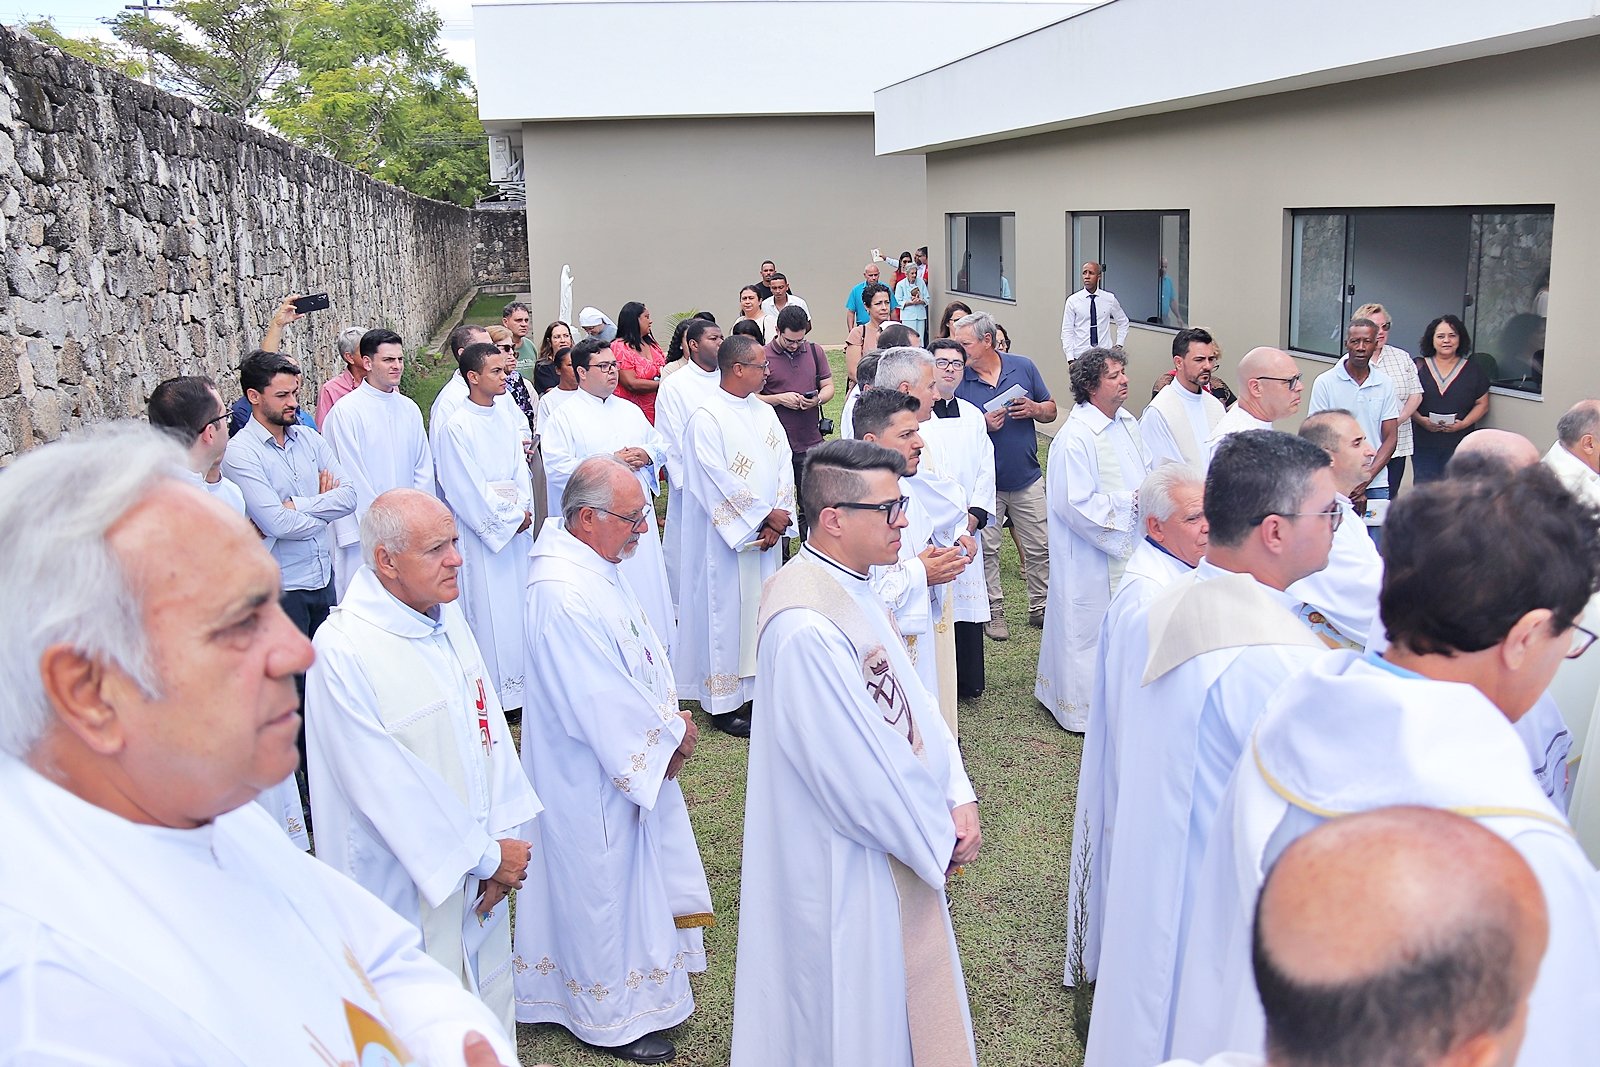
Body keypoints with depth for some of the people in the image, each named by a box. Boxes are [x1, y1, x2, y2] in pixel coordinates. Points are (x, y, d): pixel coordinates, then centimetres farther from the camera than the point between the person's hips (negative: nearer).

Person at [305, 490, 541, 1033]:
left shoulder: (446, 615, 1)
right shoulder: (341, 651, -24)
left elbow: (487, 724, 3)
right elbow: (389, 788, -21)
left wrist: (503, 836, -4)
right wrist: (486, 856, -13)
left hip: (480, 866, 7)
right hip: (407, 882, -7)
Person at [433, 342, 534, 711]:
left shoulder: (505, 419, 9)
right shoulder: (458, 426, -12)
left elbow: (520, 470, 11)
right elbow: (467, 489, -14)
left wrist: (523, 510, -4)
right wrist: (506, 519, -10)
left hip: (516, 527, 7)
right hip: (482, 531, -7)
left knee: (518, 605, 11)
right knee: (489, 610, -1)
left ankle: (519, 684, 22)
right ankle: (495, 693, 8)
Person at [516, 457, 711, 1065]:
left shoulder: (598, 565, 1)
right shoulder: (562, 595, -31)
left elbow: (643, 647, 10)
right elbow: (601, 702, -28)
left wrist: (670, 714, -1)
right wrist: (670, 734, -14)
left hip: (634, 752, 10)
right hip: (591, 773, -10)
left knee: (631, 873, 23)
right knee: (603, 884, 8)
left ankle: (636, 985, 42)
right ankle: (610, 1016, 28)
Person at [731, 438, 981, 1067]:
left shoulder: (852, 586, 0)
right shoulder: (805, 627, -31)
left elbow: (911, 698, 5)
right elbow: (856, 769, -26)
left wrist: (957, 797, -5)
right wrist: (939, 837, -13)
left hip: (896, 844, 9)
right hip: (847, 866, -9)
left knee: (893, 991, 26)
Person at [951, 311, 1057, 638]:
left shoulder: (1023, 367, 0)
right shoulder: (958, 379, -6)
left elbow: (1051, 410, 8)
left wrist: (1034, 409, -14)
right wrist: (983, 425, -21)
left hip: (1027, 478, 2)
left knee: (1039, 547, 8)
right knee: (986, 549, 7)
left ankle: (1040, 608, 23)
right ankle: (993, 611, 21)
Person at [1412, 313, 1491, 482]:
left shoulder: (1472, 370, 9)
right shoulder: (1418, 367, 5)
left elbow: (1482, 404, 9)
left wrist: (1464, 423, -8)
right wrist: (1421, 420, -13)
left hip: (1459, 445, 1)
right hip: (1424, 444, 0)